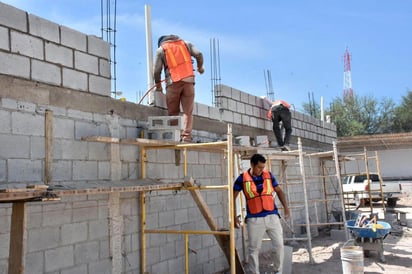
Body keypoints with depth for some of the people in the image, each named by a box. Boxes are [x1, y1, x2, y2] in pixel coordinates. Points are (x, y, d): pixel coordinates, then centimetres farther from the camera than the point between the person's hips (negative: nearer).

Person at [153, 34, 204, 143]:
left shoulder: (160, 49, 11)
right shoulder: (185, 44, 17)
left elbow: (157, 70, 4)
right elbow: (199, 54, 4)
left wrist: (158, 85, 19)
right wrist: (200, 67, 22)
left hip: (173, 82, -1)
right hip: (188, 80, 1)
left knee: (173, 113, 6)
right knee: (188, 112, 0)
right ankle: (186, 136, -12)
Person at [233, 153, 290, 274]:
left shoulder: (269, 175, 3)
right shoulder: (242, 178, -5)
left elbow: (279, 191, 14)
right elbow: (233, 197, 2)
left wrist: (285, 207, 3)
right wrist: (234, 217, -3)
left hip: (272, 216, 2)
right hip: (254, 219, -2)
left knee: (279, 244, 3)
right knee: (254, 249, 6)